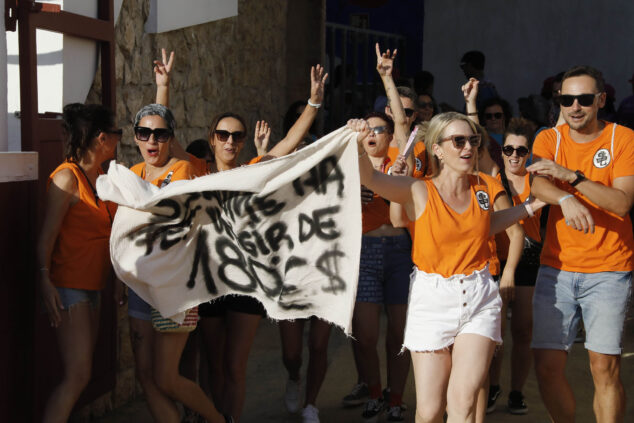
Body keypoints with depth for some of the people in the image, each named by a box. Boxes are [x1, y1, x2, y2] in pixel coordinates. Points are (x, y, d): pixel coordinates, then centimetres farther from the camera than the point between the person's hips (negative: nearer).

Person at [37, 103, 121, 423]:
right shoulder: (68, 177, -12)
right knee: (78, 376, -15)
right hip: (69, 286, -9)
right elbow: (48, 234, -17)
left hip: (92, 286, 9)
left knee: (80, 373, 8)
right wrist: (44, 280, -26)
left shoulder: (102, 179, 14)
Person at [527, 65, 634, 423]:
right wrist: (566, 200, -35)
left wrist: (572, 176, -23)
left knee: (605, 366, -7)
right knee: (547, 365, 0)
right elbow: (538, 185, -13)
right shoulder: (549, 139, 7)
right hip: (556, 267, 3)